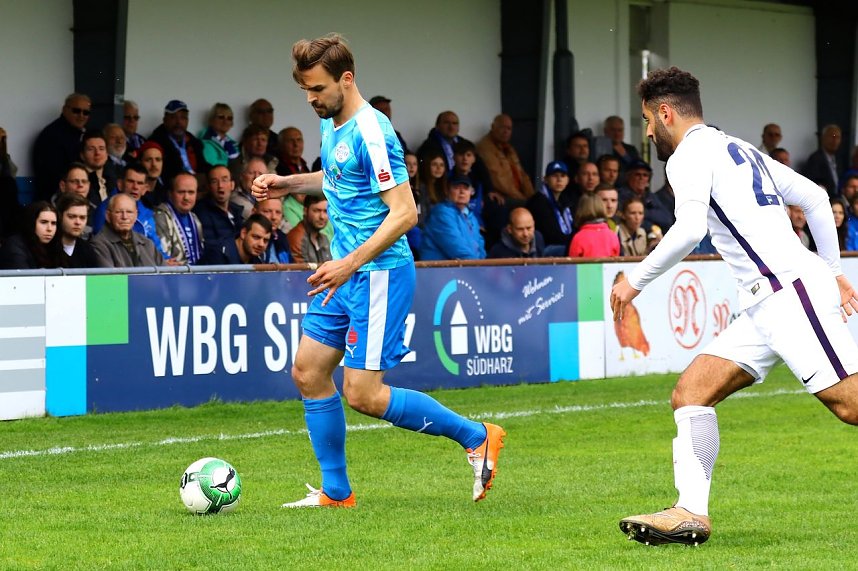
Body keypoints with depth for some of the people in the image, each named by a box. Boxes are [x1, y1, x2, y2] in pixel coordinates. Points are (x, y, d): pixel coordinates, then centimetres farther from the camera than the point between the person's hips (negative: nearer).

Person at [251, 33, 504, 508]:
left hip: (379, 274, -10)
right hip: (345, 273, 10)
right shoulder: (332, 126, 11)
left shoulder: (370, 132, -19)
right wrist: (290, 184, 18)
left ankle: (475, 436, 3)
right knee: (308, 372, 8)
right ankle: (335, 492, 18)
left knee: (362, 394, -10)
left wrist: (349, 264, -27)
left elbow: (404, 211, -23)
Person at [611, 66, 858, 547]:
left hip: (789, 288, -10)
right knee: (690, 394, 2)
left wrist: (636, 280, -8)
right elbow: (815, 198, 29)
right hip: (768, 305, 10)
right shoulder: (744, 150, 26)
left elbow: (690, 229, -18)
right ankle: (692, 514, -6)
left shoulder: (689, 155, -2)